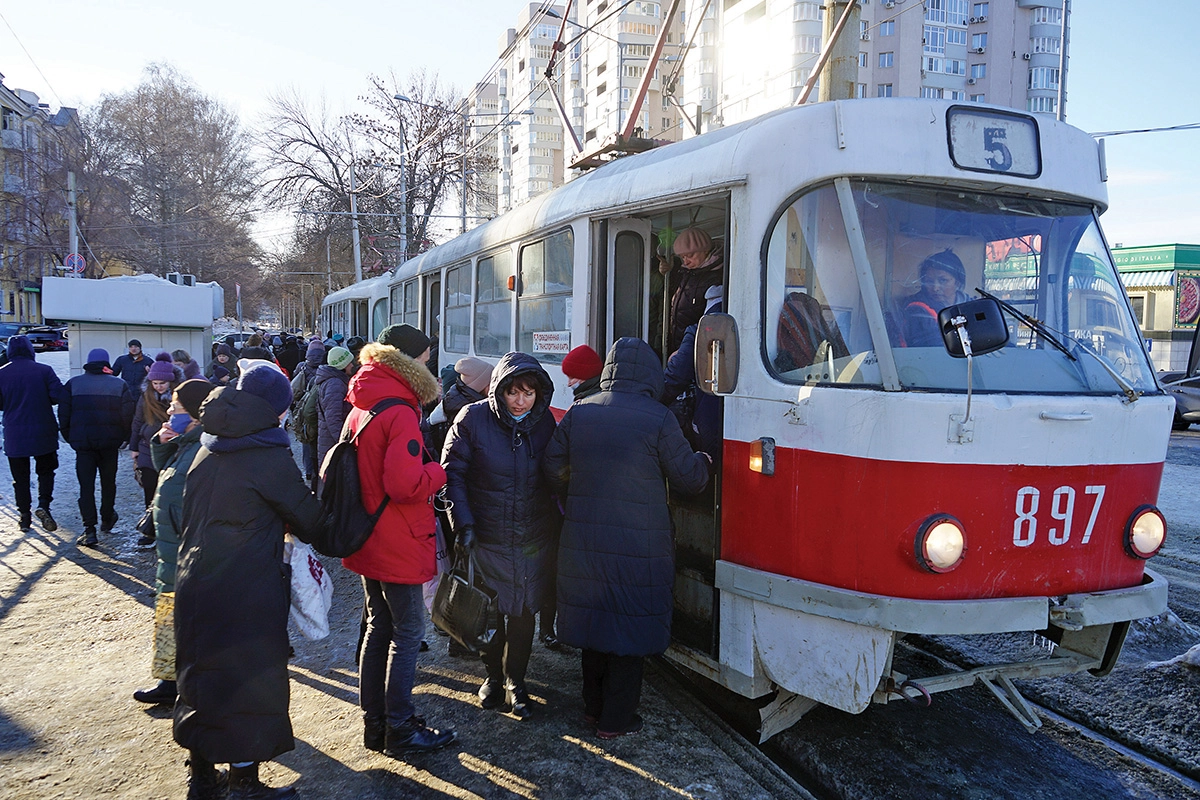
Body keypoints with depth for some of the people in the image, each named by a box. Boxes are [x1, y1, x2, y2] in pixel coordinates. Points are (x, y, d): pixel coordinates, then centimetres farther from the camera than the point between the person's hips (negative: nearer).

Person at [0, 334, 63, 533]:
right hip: (43, 434, -1)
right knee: (46, 471, 14)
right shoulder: (44, 370, -8)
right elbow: (58, 395, -13)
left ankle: (25, 515, 14)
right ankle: (43, 505, -6)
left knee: (20, 477, 12)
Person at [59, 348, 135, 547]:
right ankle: (107, 519, 30)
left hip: (82, 443, 0)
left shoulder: (73, 384, 1)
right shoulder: (119, 384, -1)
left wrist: (69, 437, 12)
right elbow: (128, 415, -5)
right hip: (109, 443, 0)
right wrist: (122, 437, 7)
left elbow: (63, 414, 1)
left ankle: (89, 529, -7)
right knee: (108, 482, 17)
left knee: (86, 485, 0)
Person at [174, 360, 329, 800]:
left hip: (195, 586, 8)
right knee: (250, 685, 6)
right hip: (248, 594, -7)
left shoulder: (207, 451, 7)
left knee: (201, 679, 19)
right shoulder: (270, 458, -16)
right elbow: (310, 520, -8)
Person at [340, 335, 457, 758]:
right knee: (408, 633, 3)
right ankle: (400, 730, 12)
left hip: (366, 542, 9)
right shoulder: (400, 414, -20)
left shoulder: (358, 412, 9)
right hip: (399, 545, -9)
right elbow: (405, 484, -28)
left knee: (379, 627, 18)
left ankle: (374, 723, 28)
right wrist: (438, 471, -11)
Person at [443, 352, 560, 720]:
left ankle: (515, 681, 27)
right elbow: (452, 473, -7)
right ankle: (493, 675, 33)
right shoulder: (473, 419, -10)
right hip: (487, 536, -2)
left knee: (524, 612, 9)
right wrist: (463, 525, -13)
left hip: (534, 538, 2)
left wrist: (556, 523, 4)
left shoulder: (544, 421, -1)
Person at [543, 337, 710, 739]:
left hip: (583, 540, 4)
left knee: (595, 616, 18)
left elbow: (554, 469, 6)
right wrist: (705, 462, 19)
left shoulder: (578, 413, 0)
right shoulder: (658, 419, -11)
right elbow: (688, 477, -3)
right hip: (638, 544, -4)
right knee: (630, 628, 8)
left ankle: (594, 705, 32)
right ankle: (615, 720, 17)